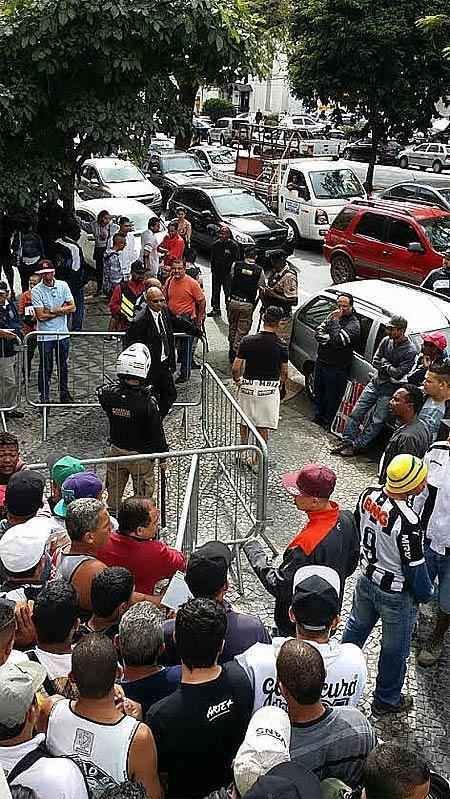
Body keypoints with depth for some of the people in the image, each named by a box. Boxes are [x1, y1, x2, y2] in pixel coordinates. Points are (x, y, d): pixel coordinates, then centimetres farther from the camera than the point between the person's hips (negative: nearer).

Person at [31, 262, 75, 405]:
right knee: (46, 368, 3)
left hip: (63, 334, 3)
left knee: (63, 366, 15)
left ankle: (64, 394, 28)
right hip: (45, 335, -3)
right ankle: (44, 398, 11)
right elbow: (41, 316, -16)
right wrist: (62, 310, -11)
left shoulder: (63, 285, 1)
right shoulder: (36, 290, -10)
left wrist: (53, 310, -13)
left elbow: (72, 307, -3)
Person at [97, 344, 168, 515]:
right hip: (141, 456, -4)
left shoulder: (110, 393, -16)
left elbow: (100, 392, 12)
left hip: (116, 451, 4)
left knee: (113, 496, 21)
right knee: (143, 500, 15)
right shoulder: (147, 401, -27)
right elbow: (157, 433, -18)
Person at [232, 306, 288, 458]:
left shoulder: (247, 341, -10)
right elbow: (284, 373, 3)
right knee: (263, 427, 8)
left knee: (244, 422, 21)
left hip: (248, 387, 1)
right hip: (270, 390, 0)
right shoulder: (281, 346, -8)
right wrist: (280, 386, 22)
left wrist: (237, 380, 11)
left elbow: (235, 368, -9)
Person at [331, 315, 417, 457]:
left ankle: (357, 446, 2)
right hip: (375, 382, 6)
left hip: (390, 389, -6)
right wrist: (389, 367, -9)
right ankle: (347, 441, 11)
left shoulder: (410, 351, -16)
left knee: (377, 421, -5)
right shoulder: (386, 341, 2)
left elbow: (399, 374, -19)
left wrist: (384, 364, -7)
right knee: (356, 413, 3)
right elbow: (375, 361, 6)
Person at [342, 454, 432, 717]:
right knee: (395, 649, 17)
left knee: (356, 628, 29)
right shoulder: (408, 522, -35)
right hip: (397, 594, -6)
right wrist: (426, 594, -3)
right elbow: (415, 568, -23)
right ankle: (386, 700, 38)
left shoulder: (369, 495, -15)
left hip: (367, 579, 6)